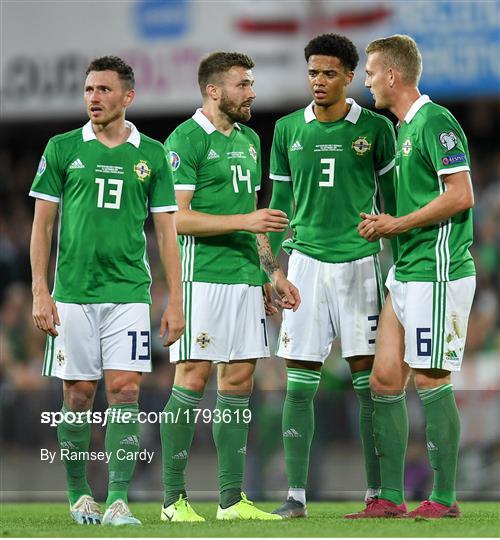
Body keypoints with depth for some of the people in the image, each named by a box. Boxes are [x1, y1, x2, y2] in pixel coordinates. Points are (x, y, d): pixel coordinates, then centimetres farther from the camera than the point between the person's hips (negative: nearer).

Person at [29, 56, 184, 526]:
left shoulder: (151, 155, 6)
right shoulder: (62, 149, 4)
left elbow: (166, 232, 8)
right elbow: (42, 224, 6)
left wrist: (175, 301, 2)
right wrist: (40, 293, -3)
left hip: (129, 293, 0)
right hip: (72, 292, 0)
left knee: (124, 388, -9)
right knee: (78, 394, 3)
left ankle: (118, 500, -8)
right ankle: (79, 495, 16)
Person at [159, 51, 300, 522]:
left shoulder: (249, 140, 17)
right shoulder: (186, 140, -8)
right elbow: (176, 218, -14)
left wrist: (274, 272, 19)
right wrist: (244, 221, -17)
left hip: (245, 276, 8)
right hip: (203, 275, -8)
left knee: (238, 381, 6)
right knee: (193, 379, -8)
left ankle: (232, 498, 9)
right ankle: (173, 497, -3)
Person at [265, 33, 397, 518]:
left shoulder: (375, 128, 2)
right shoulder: (288, 129, 8)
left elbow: (392, 198, 7)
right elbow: (280, 202, 14)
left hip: (360, 261, -2)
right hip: (306, 259, 2)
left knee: (369, 379, -1)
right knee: (299, 383, -1)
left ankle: (376, 492, 4)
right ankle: (296, 494, 2)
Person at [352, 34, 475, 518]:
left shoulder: (435, 123, -13)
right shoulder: (403, 128, 17)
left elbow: (461, 195, -20)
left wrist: (398, 225, -14)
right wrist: (384, 225, 8)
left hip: (436, 273, -10)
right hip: (405, 274, 10)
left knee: (430, 382, -6)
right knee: (384, 379, 7)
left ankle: (444, 498, 2)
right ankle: (390, 497, 11)